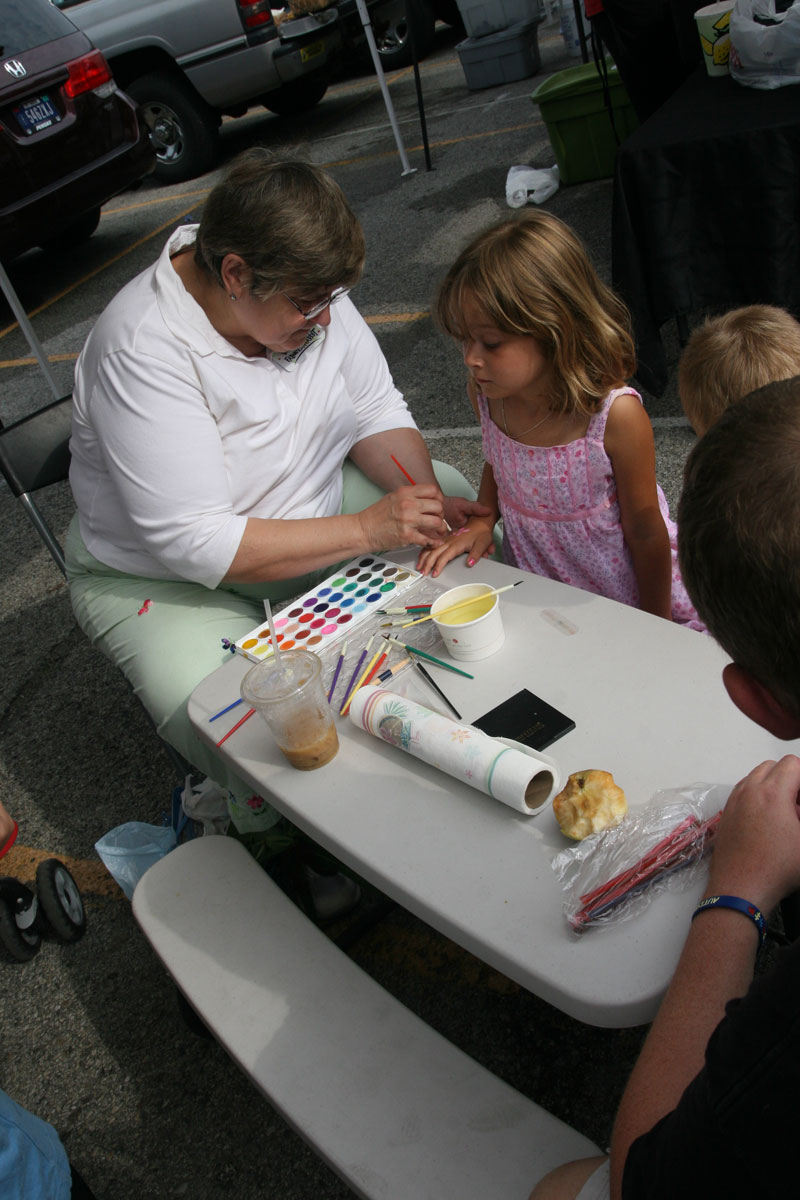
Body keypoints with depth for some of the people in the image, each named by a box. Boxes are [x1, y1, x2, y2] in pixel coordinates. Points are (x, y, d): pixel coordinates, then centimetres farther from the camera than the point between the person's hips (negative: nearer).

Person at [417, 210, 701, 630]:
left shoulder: (616, 415, -27)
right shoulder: (486, 395, -12)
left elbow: (645, 533, -15)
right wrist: (480, 521, -6)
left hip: (623, 603, -4)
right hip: (535, 595, 5)